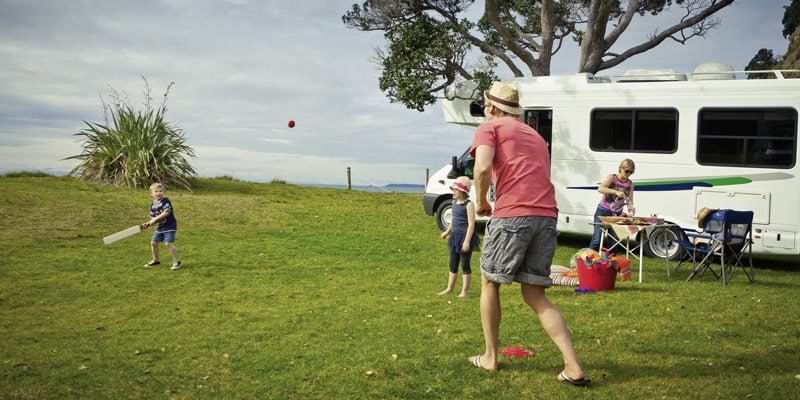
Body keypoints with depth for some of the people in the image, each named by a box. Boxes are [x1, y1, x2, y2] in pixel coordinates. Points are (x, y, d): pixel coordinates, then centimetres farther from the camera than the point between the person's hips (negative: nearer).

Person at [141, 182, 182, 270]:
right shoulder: (152, 205, 6)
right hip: (160, 227, 8)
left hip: (169, 226, -8)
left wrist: (155, 219, -26)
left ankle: (177, 261, -8)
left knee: (168, 243, -18)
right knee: (153, 243, 13)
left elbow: (166, 212, -26)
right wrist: (148, 223, -10)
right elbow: (153, 218, 9)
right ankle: (155, 260, 33)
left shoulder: (165, 201, -14)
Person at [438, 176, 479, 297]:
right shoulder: (455, 202, 8)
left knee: (465, 264, 2)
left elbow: (471, 224, -19)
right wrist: (447, 232, 28)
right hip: (455, 236, 8)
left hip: (465, 237, -8)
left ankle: (464, 291, 11)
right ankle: (450, 288, 27)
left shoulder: (468, 204, -16)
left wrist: (467, 241, -23)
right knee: (453, 264, 16)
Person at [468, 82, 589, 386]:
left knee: (490, 283, 17)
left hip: (512, 216, -6)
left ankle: (490, 357, 22)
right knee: (535, 295, 14)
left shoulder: (489, 128, 9)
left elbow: (483, 167, -10)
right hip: (547, 219, 6)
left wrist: (481, 203, 4)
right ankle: (573, 367, 2)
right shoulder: (534, 135, 30)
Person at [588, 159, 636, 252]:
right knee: (597, 238, -6)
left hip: (617, 214, 5)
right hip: (603, 212, -5)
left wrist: (631, 207, -20)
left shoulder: (630, 184, 4)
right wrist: (616, 192, -35)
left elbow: (630, 200, 3)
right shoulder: (612, 178, -9)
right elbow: (600, 189, -25)